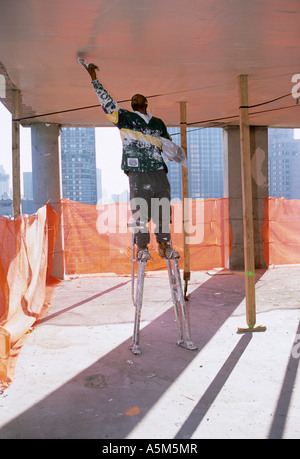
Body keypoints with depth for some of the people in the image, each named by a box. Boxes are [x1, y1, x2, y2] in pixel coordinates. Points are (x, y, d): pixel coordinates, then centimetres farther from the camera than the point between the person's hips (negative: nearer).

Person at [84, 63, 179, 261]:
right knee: (141, 212, -7)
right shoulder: (125, 117, 14)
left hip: (159, 172, 3)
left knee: (163, 211, 2)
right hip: (138, 172, -3)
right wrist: (94, 78, 8)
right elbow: (106, 100, 10)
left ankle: (164, 245, 13)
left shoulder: (158, 123, 23)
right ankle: (142, 248, 3)